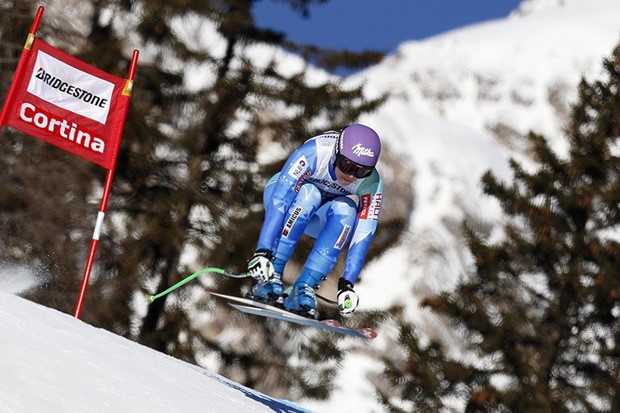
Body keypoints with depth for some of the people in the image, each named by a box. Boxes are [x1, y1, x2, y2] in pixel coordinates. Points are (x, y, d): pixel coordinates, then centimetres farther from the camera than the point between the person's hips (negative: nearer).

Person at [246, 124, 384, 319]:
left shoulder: (372, 184, -26)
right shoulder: (313, 153, -36)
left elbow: (363, 234, -26)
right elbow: (280, 201, -40)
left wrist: (347, 283, -34)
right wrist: (263, 251, -47)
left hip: (318, 220, 3)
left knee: (345, 209, -31)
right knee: (308, 192, -36)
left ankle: (304, 288, -31)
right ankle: (270, 276, -32)